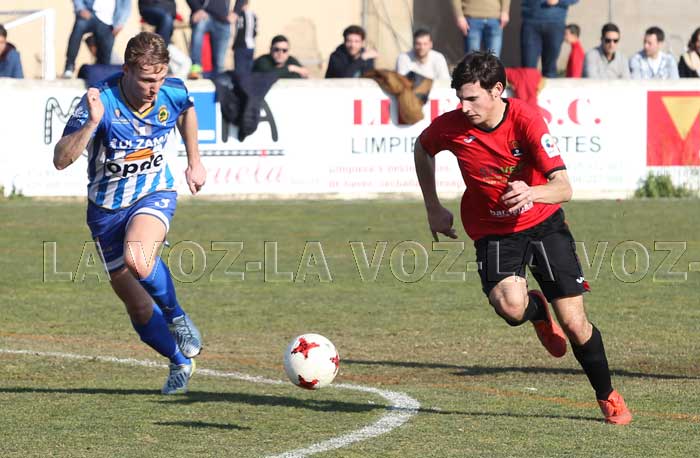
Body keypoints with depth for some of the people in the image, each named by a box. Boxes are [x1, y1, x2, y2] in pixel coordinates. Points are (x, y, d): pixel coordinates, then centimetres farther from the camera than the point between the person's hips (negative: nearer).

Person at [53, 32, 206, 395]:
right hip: (107, 207, 0)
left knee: (137, 258, -34)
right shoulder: (101, 101, -24)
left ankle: (178, 319, -7)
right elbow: (61, 160, -31)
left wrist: (194, 162, 17)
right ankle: (180, 362, 30)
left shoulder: (173, 93, -13)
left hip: (154, 194, 0)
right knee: (137, 306, 5)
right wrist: (92, 123, -44)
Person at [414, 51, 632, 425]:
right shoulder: (451, 126, -16)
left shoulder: (527, 120, -23)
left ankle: (608, 397, 22)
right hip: (492, 231, 1)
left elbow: (563, 188, -27)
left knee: (575, 324, -3)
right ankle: (538, 311, 11)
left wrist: (531, 193, -49)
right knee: (510, 306, -28)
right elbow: (422, 149, 10)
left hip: (543, 223, -1)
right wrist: (433, 208, 10)